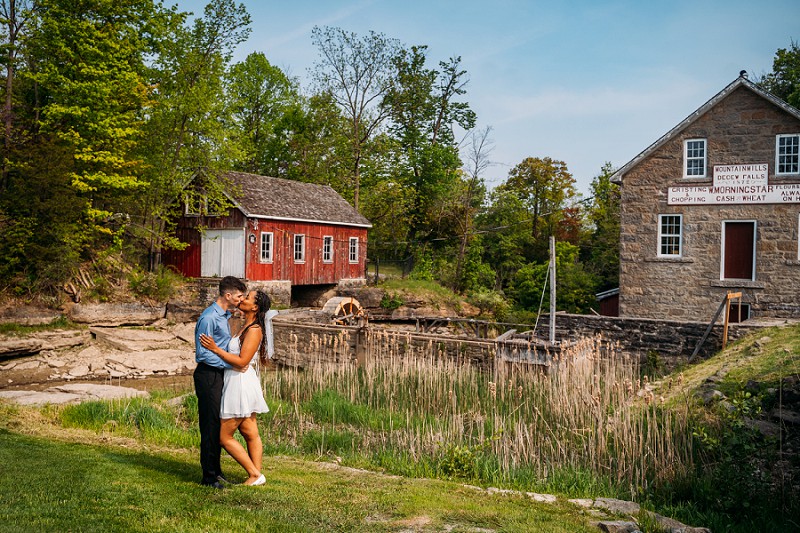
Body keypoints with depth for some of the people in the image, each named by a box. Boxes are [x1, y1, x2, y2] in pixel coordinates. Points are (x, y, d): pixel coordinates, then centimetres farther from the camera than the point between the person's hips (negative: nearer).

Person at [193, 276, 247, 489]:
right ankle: (209, 476, 4)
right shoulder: (209, 318, -17)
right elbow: (202, 353, -20)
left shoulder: (224, 315, 14)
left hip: (220, 375, 10)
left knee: (218, 424, 15)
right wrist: (231, 364, -19)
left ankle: (216, 470, 25)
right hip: (208, 375, -10)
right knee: (210, 425, -4)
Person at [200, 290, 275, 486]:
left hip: (242, 384, -10)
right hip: (240, 384, 10)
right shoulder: (247, 327, 12)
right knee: (250, 434, 12)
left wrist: (215, 348, -22)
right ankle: (256, 475, 19)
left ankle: (255, 474, 4)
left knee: (225, 436, -1)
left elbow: (242, 361, -22)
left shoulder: (255, 330, -17)